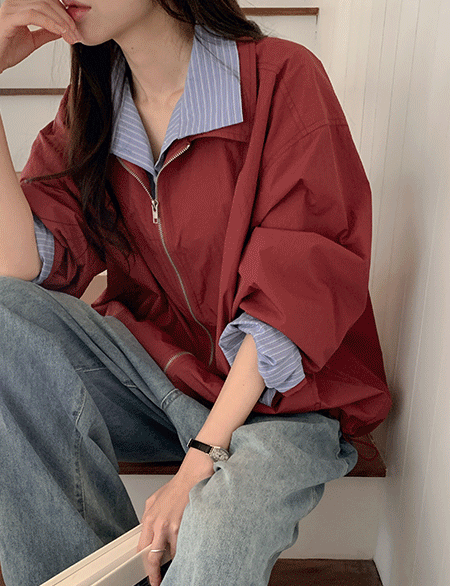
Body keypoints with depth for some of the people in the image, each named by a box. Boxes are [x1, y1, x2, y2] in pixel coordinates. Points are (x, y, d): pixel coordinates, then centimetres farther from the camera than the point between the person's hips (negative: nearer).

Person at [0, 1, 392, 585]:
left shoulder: (282, 78, -10)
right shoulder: (88, 106, 6)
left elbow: (296, 295, -16)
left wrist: (202, 458, -21)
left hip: (278, 395, -4)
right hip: (152, 360, 5)